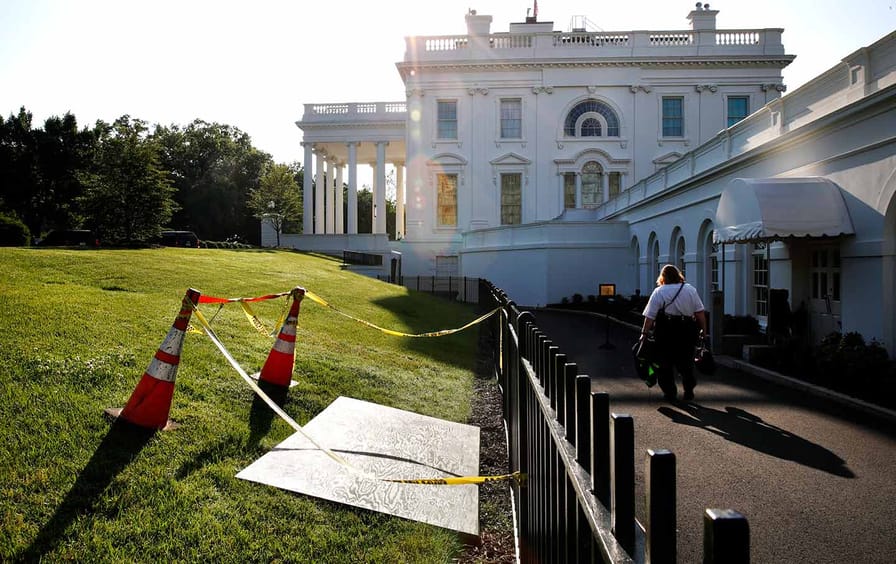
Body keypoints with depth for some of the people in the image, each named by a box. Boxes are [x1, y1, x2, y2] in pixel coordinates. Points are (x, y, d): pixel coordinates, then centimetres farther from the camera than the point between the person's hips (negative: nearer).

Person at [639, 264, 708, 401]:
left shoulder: (658, 292, -3)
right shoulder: (690, 289, 6)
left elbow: (650, 316, -8)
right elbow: (700, 312, 5)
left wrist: (645, 333, -4)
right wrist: (703, 329, 12)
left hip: (666, 331, -3)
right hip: (687, 330, 3)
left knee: (665, 364, 10)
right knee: (685, 362, 15)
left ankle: (670, 393, 12)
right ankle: (688, 392, 16)